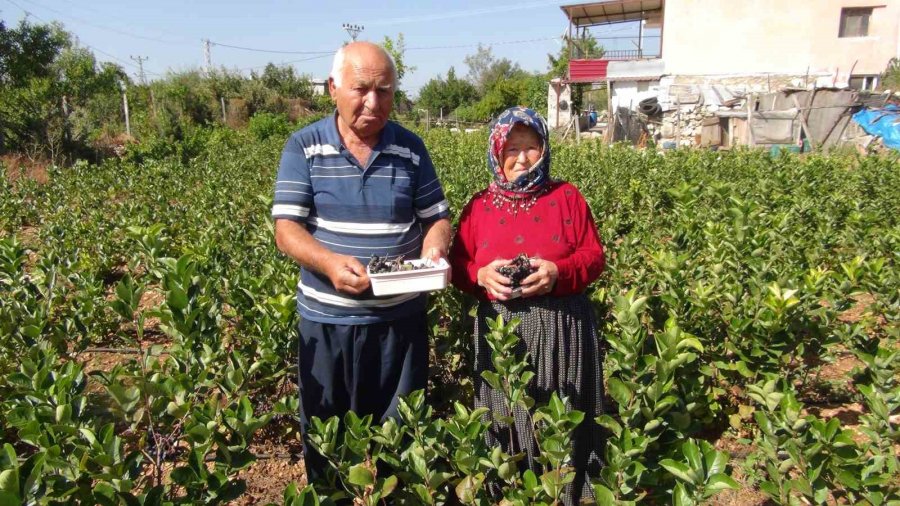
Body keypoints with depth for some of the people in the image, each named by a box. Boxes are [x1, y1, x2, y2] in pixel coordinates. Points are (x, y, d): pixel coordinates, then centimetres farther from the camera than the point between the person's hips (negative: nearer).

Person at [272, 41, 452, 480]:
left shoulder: (411, 149, 2)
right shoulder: (303, 147, -3)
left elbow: (437, 217, 5)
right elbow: (286, 229, -9)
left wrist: (433, 252, -17)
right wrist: (329, 262, -28)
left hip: (401, 317, 1)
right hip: (327, 319, -1)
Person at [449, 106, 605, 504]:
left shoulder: (567, 197, 2)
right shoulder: (479, 206, 5)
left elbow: (594, 257, 0)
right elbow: (458, 266, 7)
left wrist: (557, 272, -19)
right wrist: (482, 275, -16)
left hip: (561, 328, -1)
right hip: (501, 331, 1)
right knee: (506, 421, 10)